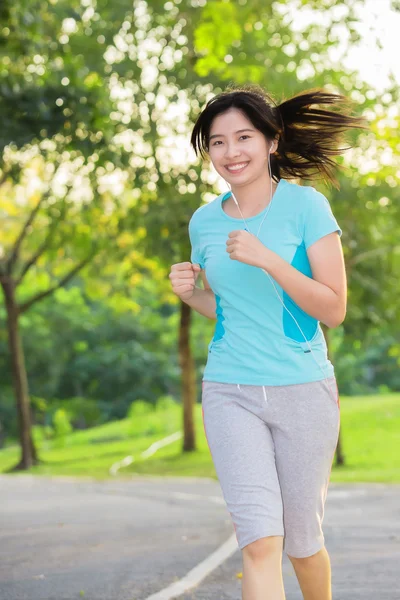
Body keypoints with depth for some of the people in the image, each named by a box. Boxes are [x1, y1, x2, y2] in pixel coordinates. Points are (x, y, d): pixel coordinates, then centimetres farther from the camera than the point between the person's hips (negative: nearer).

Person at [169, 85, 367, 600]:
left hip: (303, 391, -2)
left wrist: (267, 259, -21)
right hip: (230, 395, 2)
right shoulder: (204, 222, 6)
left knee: (301, 542, 11)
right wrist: (190, 292, -2)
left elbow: (334, 310, -10)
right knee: (260, 541, -12)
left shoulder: (305, 205, -6)